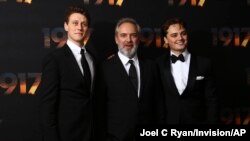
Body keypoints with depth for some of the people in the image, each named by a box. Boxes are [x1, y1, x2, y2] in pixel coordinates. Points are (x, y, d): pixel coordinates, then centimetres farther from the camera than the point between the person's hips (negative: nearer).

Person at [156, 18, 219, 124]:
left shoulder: (204, 63, -2)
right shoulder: (158, 64, -2)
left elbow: (211, 100, -1)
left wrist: (212, 122, -6)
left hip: (198, 120, 0)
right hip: (167, 120, 0)